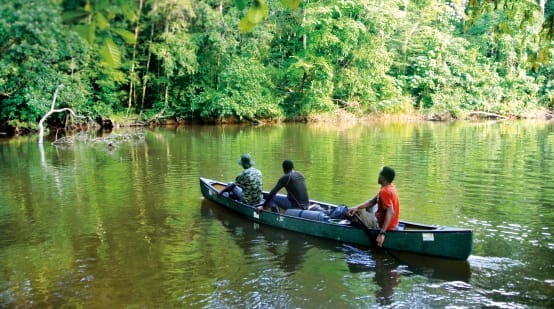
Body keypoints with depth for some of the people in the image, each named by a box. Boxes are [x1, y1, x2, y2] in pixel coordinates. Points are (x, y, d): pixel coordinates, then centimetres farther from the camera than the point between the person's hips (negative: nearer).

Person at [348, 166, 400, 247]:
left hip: (380, 225, -10)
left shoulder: (384, 191, -27)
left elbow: (390, 212, -37)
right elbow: (373, 201, 5)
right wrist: (357, 207, -6)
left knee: (357, 212, -3)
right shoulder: (390, 187, 3)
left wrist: (382, 233, -40)